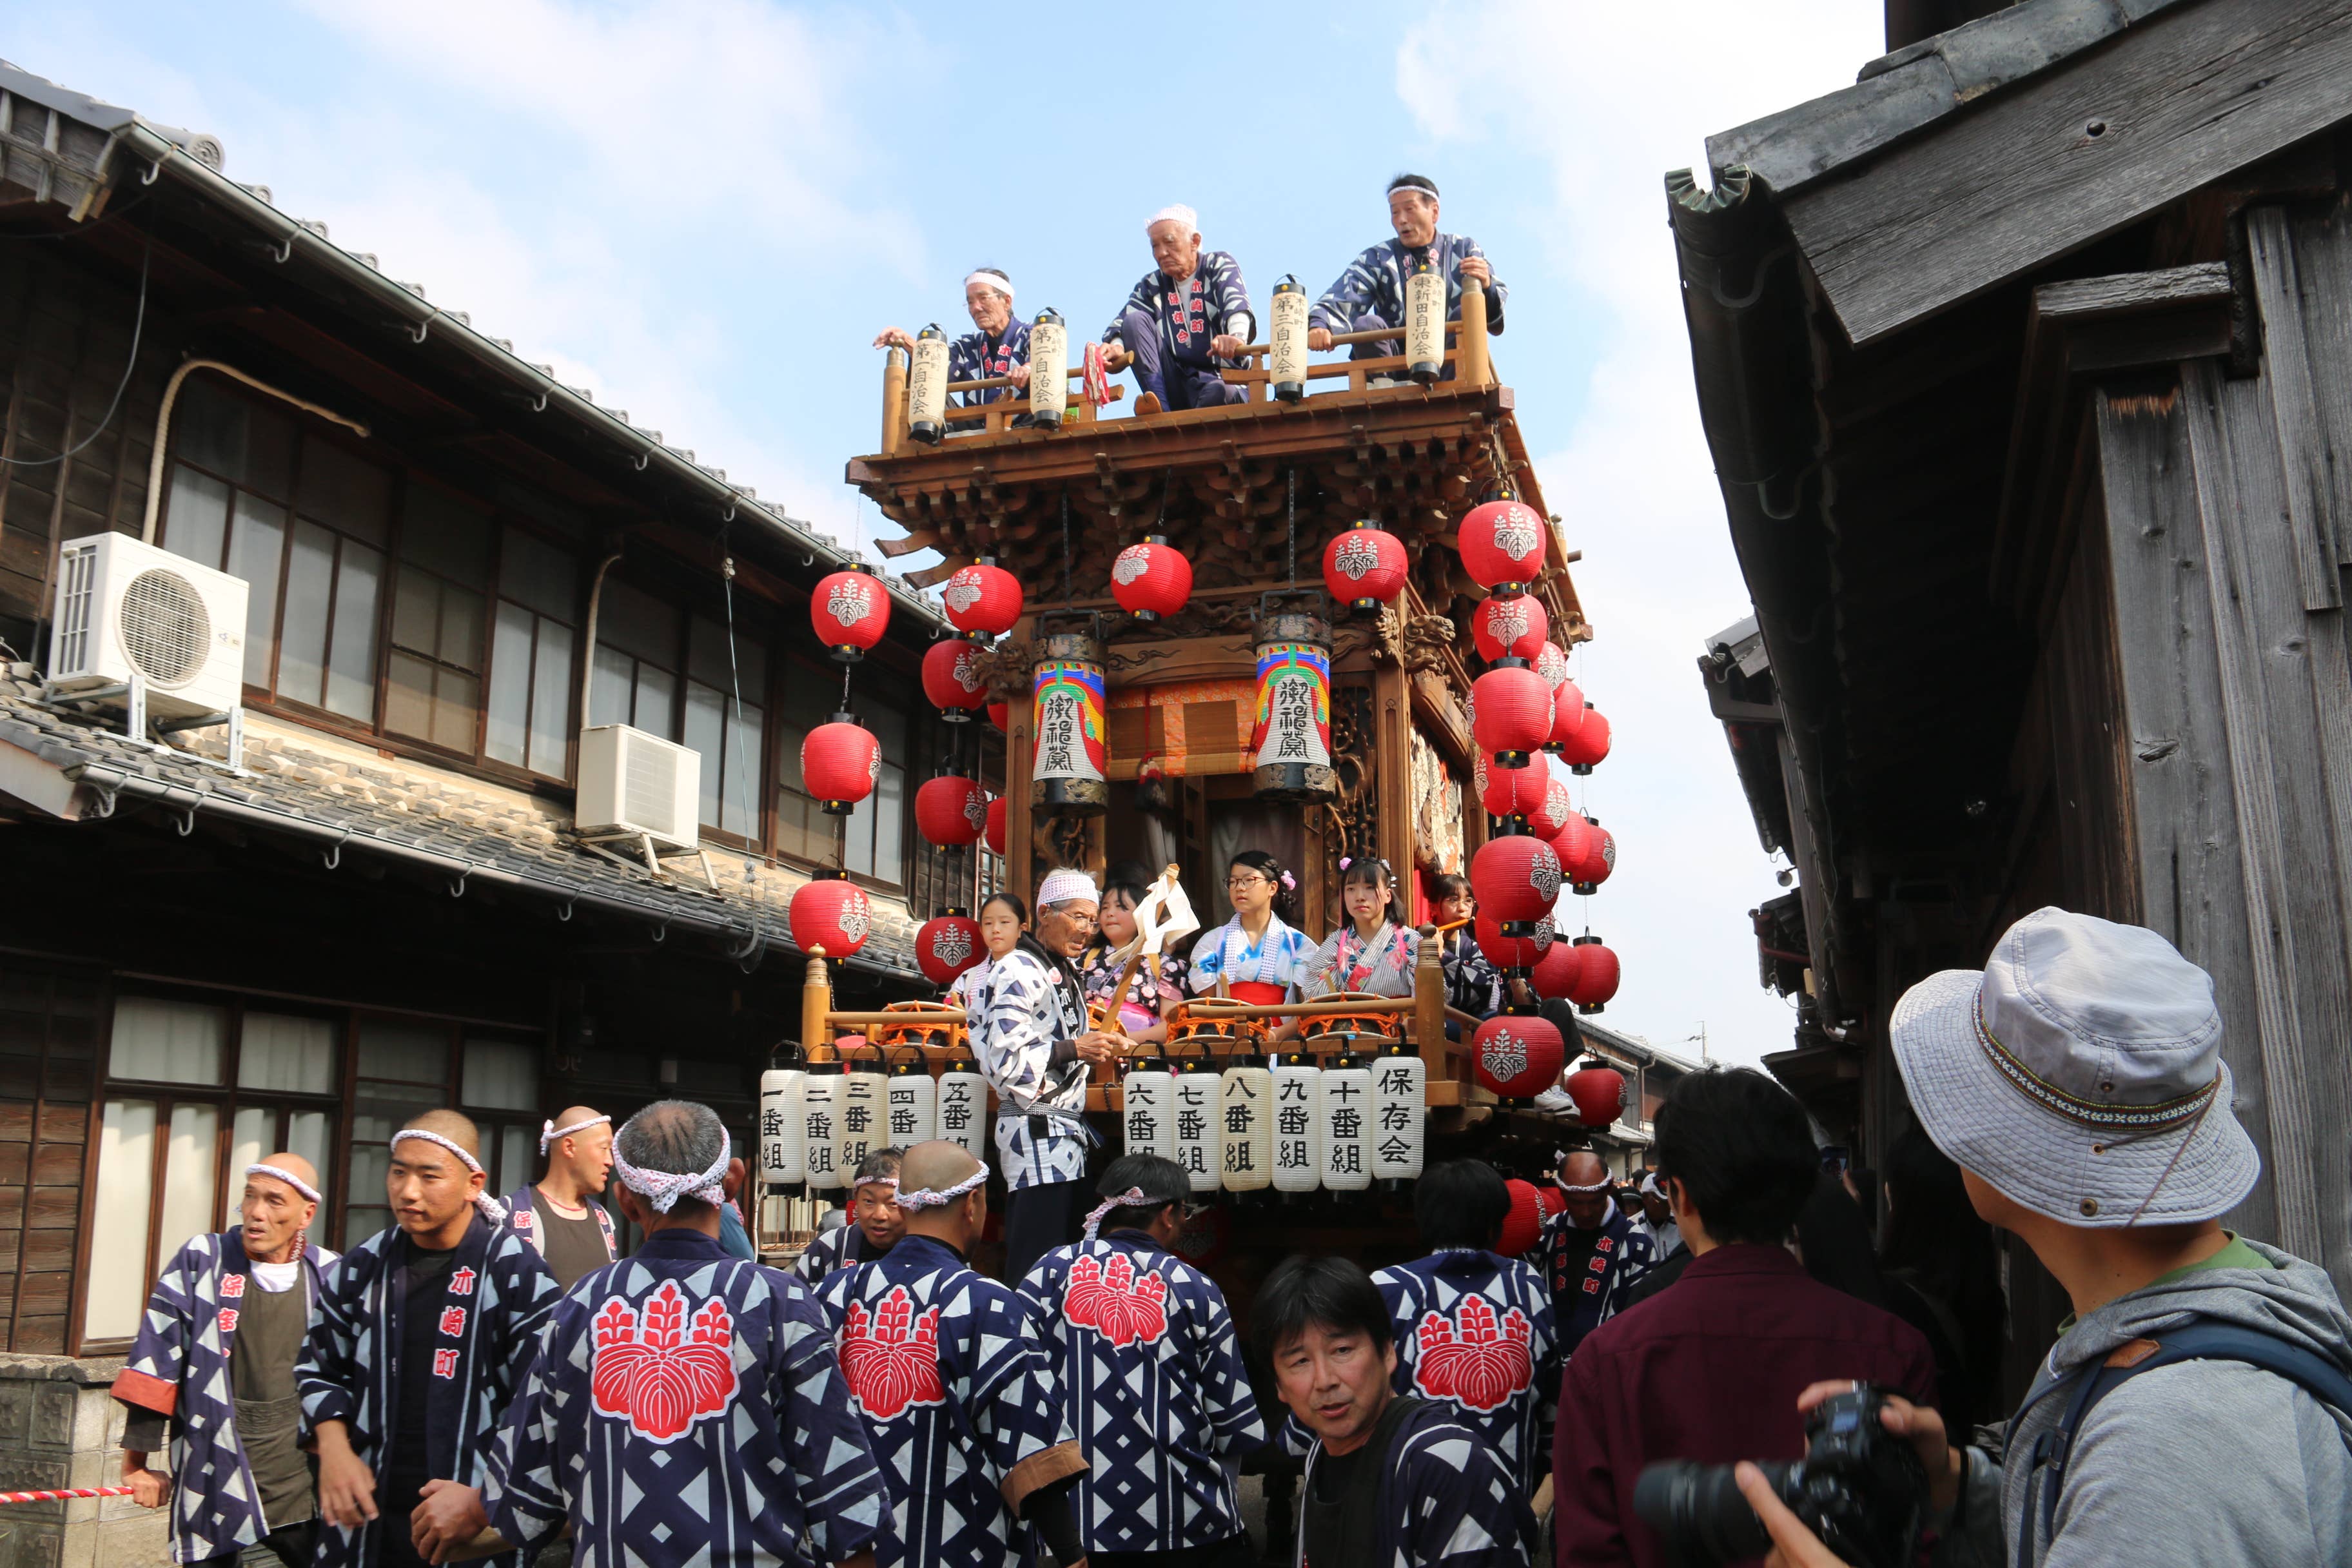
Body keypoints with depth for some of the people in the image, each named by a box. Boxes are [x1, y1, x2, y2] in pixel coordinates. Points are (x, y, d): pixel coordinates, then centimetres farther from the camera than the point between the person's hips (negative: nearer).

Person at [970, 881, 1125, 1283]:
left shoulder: (1058, 972, 18)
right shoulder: (1018, 971, -12)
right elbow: (1004, 1060, -20)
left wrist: (1095, 1047, 15)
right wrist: (1072, 1049, -18)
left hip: (1062, 1134, 10)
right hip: (1037, 1130, -10)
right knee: (1035, 1272, -10)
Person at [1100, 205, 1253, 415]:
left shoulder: (1219, 265, 5)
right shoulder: (1152, 285, 15)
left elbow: (1236, 303, -17)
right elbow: (1122, 323, -1)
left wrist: (1236, 337, -41)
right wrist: (1116, 347, -27)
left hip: (1219, 378, -5)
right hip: (1172, 386, 5)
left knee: (1218, 393, -41)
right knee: (1135, 320, -14)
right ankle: (1161, 409, -27)